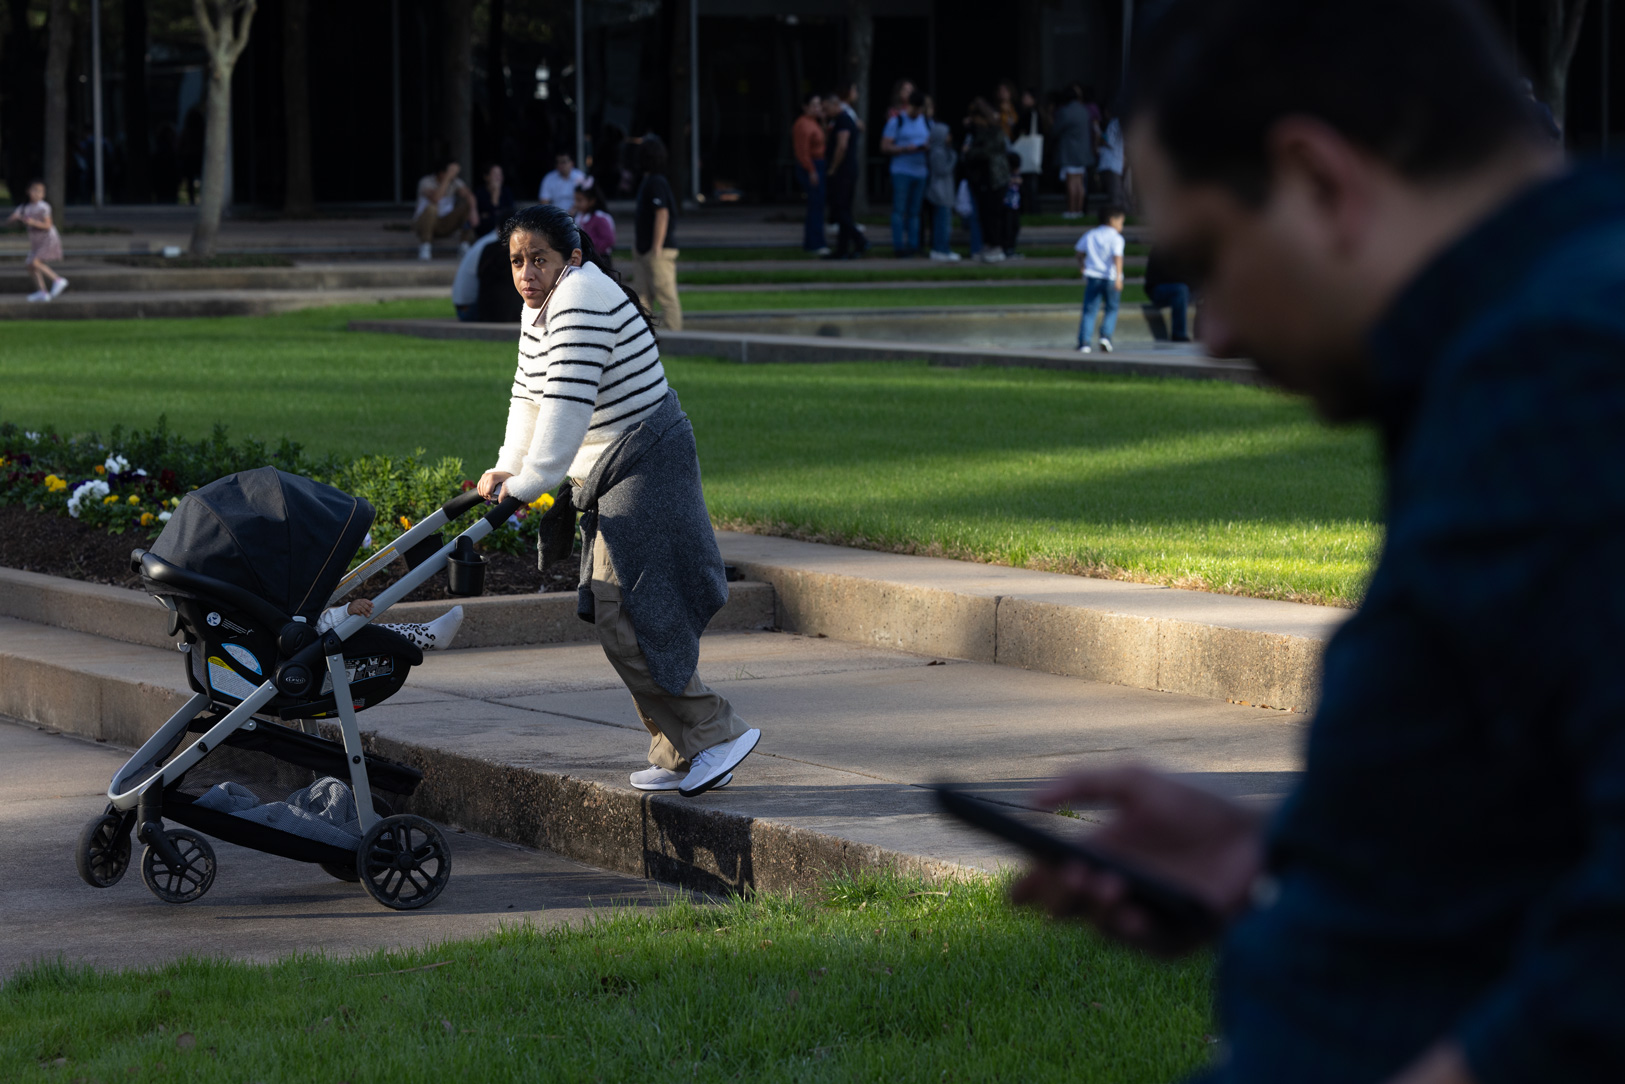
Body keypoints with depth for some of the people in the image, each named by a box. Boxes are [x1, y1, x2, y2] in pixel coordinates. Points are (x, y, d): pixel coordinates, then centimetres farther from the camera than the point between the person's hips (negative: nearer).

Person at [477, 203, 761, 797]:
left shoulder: (583, 298, -19)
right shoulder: (541, 305, 13)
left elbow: (569, 402, -26)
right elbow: (529, 393, 18)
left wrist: (528, 483, -28)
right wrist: (507, 468, 6)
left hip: (645, 467, -10)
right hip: (607, 479, 10)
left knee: (623, 619, -15)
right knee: (616, 616, 8)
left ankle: (716, 731, -8)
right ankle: (683, 756, 12)